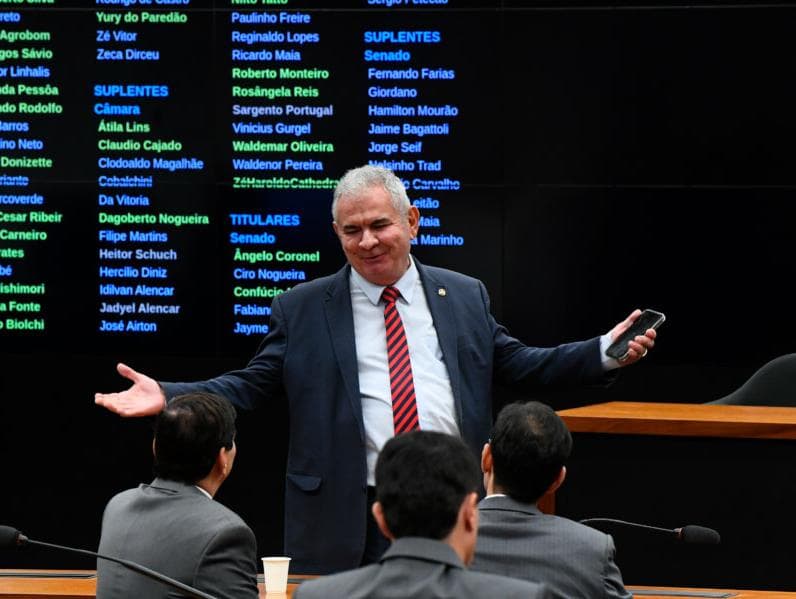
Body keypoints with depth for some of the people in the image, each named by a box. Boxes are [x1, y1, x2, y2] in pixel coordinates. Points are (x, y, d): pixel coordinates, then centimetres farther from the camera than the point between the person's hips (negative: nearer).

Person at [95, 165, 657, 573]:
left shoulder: (465, 297, 14)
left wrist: (605, 353, 7)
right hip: (351, 518, -2)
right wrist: (168, 397, -5)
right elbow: (251, 385, 8)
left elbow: (517, 365, 18)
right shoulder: (302, 309, 7)